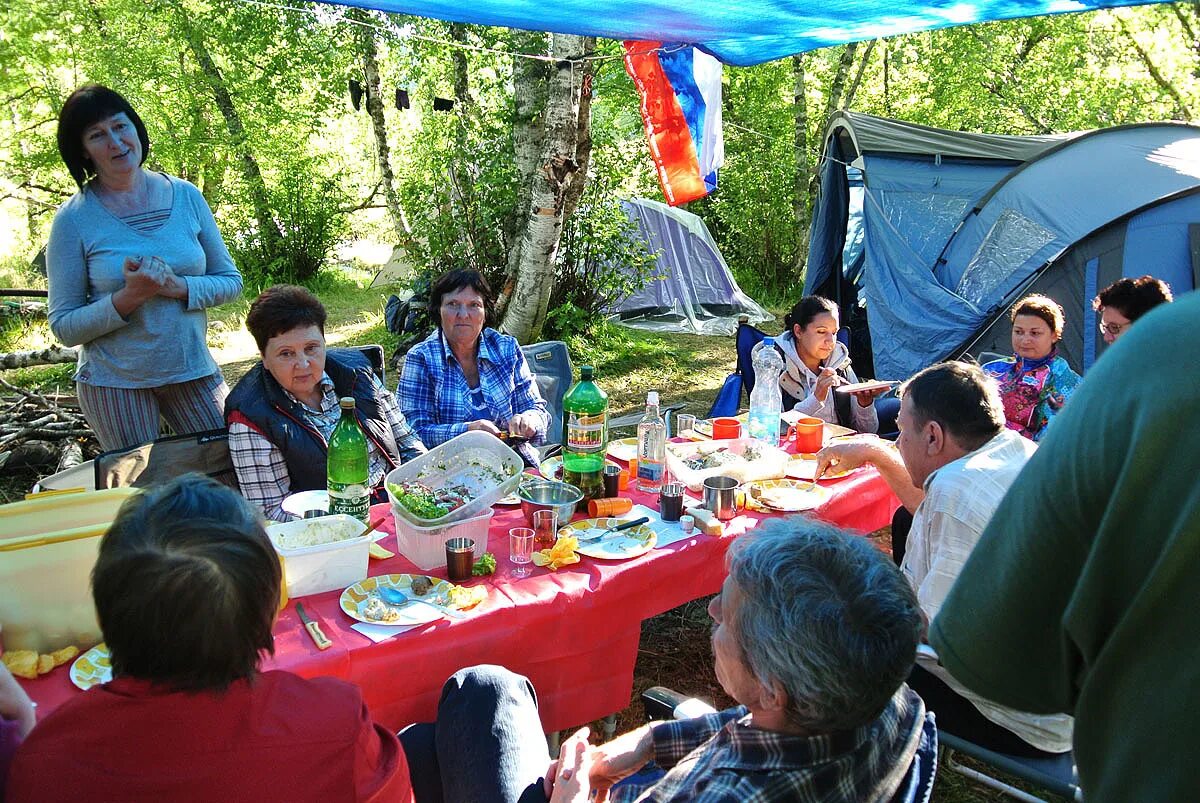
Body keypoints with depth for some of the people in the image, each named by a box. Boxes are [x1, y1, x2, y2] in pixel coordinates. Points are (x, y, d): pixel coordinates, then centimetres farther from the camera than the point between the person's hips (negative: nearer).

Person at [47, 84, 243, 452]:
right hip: (114, 381, -2)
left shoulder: (185, 196, 0)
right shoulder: (73, 219, -8)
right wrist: (128, 297, -22)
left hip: (193, 370, 3)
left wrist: (178, 286, -16)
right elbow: (64, 327, -6)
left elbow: (231, 281, 4)